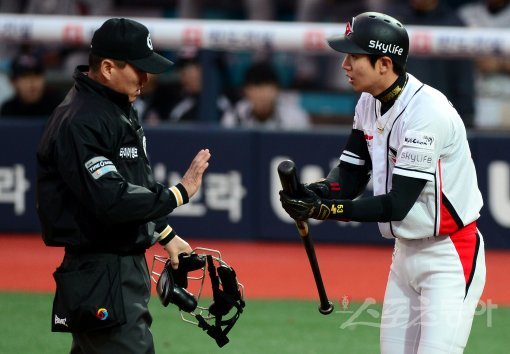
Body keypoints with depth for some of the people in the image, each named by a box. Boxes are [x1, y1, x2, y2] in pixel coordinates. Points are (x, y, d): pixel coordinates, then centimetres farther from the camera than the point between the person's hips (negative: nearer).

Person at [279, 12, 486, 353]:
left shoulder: (427, 112, -25)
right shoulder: (369, 103, 3)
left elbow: (398, 204, -27)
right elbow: (350, 174, 4)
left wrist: (327, 210, -32)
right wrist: (314, 193, -17)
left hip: (449, 258, -9)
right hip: (405, 251, 9)